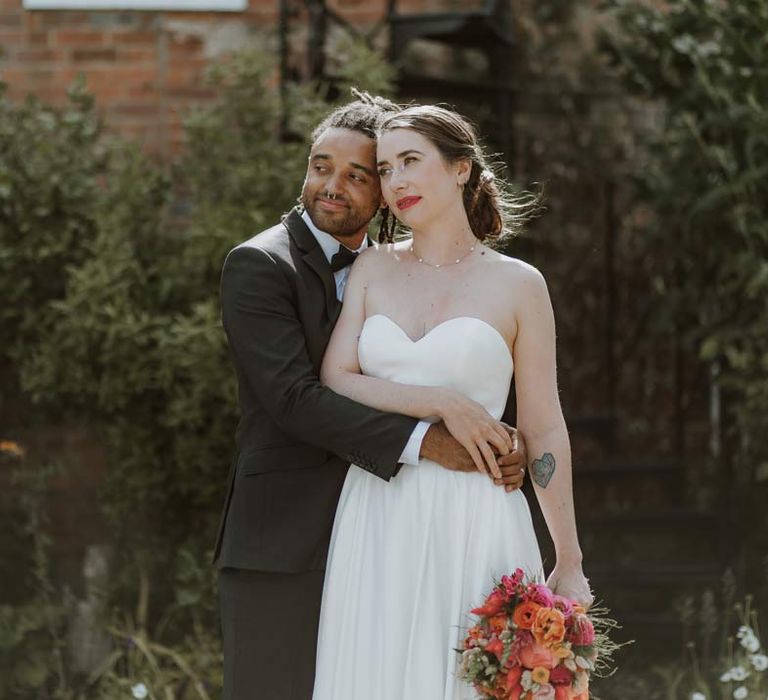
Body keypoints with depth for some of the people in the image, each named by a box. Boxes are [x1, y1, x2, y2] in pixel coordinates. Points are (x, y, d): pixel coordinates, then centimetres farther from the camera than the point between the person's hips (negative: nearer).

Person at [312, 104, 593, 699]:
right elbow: (334, 382, -1)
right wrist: (442, 404, -13)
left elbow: (544, 431, 3)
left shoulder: (517, 285, 2)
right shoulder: (373, 269, 10)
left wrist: (569, 564, 4)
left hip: (474, 525, -2)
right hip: (378, 523, 2)